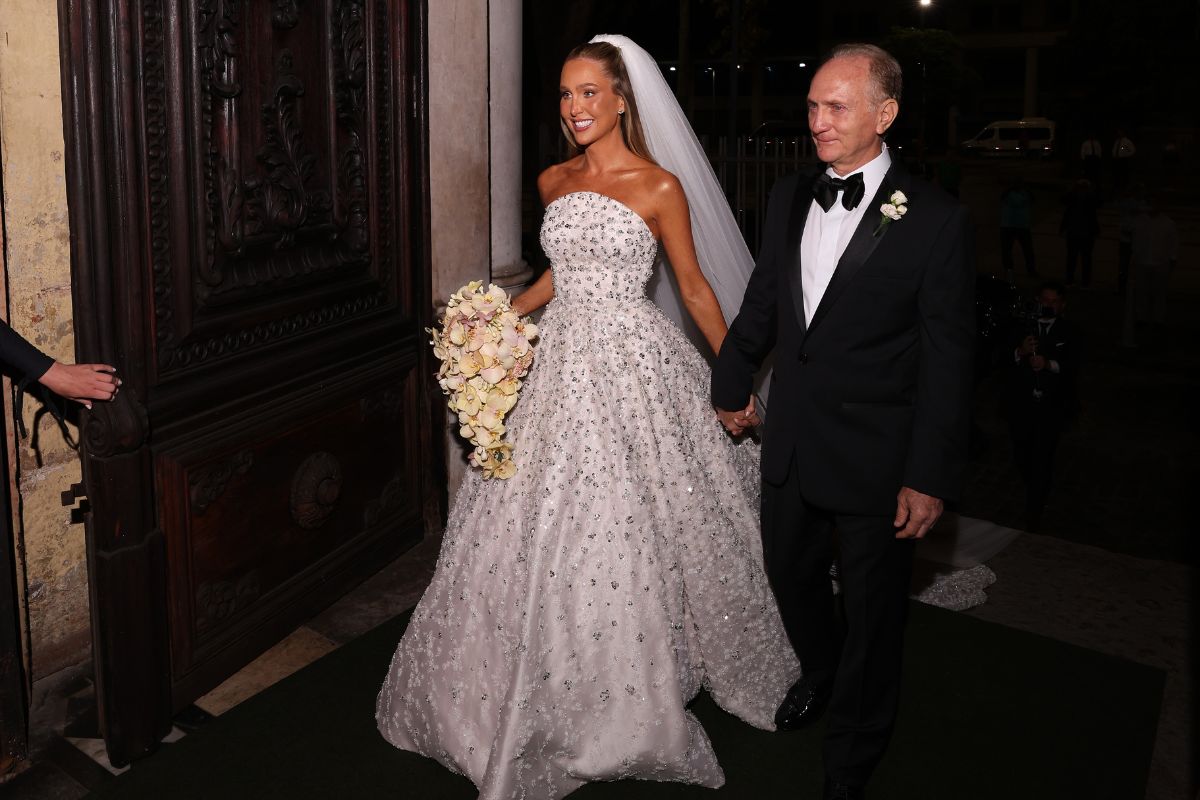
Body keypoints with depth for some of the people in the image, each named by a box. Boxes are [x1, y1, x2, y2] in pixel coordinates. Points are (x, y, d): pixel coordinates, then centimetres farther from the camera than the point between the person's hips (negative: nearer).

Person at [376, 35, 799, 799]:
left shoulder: (660, 187, -7)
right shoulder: (554, 182, 9)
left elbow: (694, 287, -2)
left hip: (636, 365, -5)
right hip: (564, 363, 5)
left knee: (633, 527, 1)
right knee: (546, 530, 9)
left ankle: (637, 690, 24)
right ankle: (556, 691, 28)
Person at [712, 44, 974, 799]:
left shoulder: (935, 219, -14)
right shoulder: (789, 198, 2)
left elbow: (947, 360, -14)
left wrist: (931, 477, -15)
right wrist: (732, 385, 23)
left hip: (876, 459, -5)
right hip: (791, 444, 5)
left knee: (873, 614, 13)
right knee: (791, 576, 23)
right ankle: (820, 674, 55)